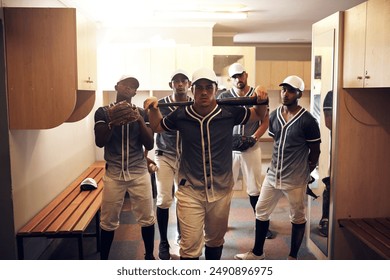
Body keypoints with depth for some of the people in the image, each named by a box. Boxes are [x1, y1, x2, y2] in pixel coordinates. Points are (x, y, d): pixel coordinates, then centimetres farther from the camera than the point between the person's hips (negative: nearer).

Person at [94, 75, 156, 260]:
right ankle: (103, 259, 23)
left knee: (147, 217, 4)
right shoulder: (103, 112, 2)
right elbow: (100, 142, -6)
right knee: (108, 220, 4)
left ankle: (149, 256, 25)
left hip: (139, 172, 1)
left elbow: (149, 145, 0)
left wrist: (140, 121, -13)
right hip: (113, 173, -1)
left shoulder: (142, 113, 5)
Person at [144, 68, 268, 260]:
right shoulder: (181, 115, -8)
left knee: (215, 240, 23)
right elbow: (157, 127, 12)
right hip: (190, 191, -2)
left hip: (221, 190, 2)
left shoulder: (229, 112, -9)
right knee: (190, 246, -3)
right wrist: (154, 108, -5)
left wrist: (262, 101, -11)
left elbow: (258, 115, 9)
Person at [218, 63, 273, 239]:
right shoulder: (224, 97, 3)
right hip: (229, 148, 1)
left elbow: (265, 121, 3)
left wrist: (254, 137, -12)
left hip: (252, 148, 0)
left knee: (254, 188, 7)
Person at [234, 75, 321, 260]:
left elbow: (315, 151, -5)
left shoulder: (307, 121, -14)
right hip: (272, 175, 6)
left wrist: (304, 172, 4)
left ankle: (293, 257, 29)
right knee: (261, 211, 12)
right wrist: (279, 164, 13)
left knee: (297, 218, 11)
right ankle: (257, 252, 29)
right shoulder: (274, 116, 2)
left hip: (295, 180, -5)